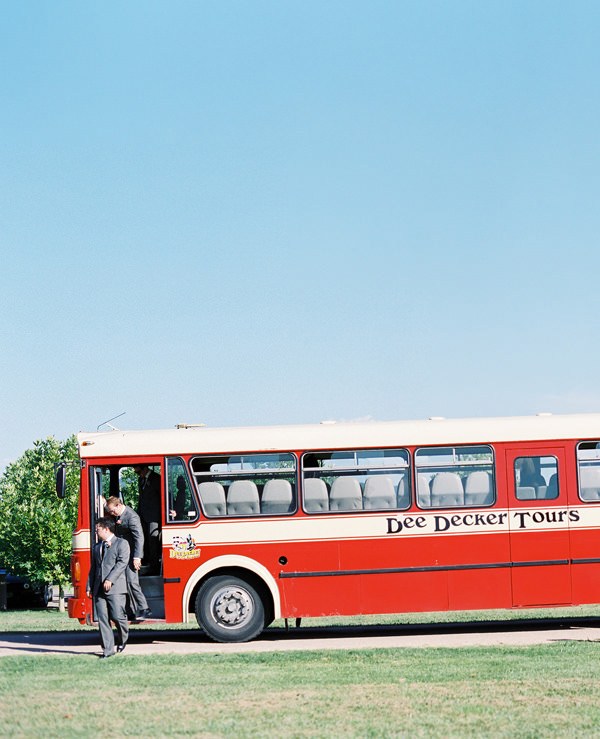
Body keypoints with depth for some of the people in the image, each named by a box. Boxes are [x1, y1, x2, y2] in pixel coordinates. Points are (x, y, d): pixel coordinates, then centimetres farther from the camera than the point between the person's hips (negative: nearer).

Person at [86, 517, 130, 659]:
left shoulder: (121, 543, 2)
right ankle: (108, 649, 1)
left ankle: (122, 639, 18)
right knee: (102, 619, 0)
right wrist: (89, 587, 12)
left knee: (117, 616, -10)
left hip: (115, 587, -6)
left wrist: (110, 579, -18)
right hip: (99, 589, 6)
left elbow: (122, 563, -9)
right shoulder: (96, 547, 22)